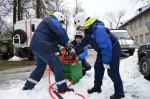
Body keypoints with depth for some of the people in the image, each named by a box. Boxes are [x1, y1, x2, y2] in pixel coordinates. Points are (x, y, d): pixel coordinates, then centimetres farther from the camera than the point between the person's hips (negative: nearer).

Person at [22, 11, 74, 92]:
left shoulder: (48, 22, 30)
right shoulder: (52, 20, -2)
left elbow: (56, 37, 23)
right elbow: (60, 31, -19)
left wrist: (64, 44, 11)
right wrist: (66, 42, -6)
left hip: (37, 46, 11)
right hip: (42, 47, -11)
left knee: (40, 67, 23)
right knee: (57, 65, -6)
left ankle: (27, 86, 29)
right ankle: (62, 88, -3)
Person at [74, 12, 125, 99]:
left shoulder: (98, 29, -34)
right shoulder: (89, 30, -1)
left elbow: (106, 46, -34)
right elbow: (84, 42, 17)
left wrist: (106, 61, -28)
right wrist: (75, 50, 18)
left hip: (112, 51, -10)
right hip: (102, 51, 10)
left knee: (112, 72, -7)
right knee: (98, 67, 13)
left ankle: (119, 92, 6)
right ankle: (97, 87, 26)